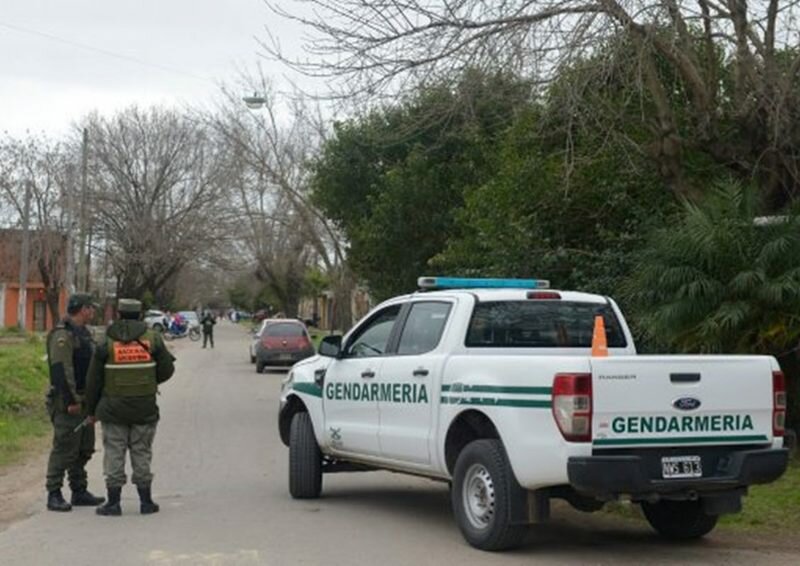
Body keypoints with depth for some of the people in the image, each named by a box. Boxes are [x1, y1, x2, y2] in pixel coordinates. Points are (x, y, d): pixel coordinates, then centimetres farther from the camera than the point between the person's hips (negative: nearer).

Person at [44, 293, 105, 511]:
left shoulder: (83, 333, 17)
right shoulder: (62, 335, -16)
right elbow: (61, 370, -23)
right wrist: (71, 401, -24)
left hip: (84, 401, 10)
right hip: (68, 404, -10)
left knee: (84, 450, 15)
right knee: (64, 449, -7)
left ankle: (80, 492, 24)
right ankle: (54, 495, -1)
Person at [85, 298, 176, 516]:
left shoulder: (106, 342, -3)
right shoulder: (152, 339, -1)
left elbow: (94, 380, 0)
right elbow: (167, 370, 2)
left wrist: (91, 410, 11)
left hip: (113, 407, -1)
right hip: (145, 408, 1)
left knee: (114, 453, 4)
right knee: (142, 453, 9)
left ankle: (113, 502, 6)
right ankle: (146, 501, 12)